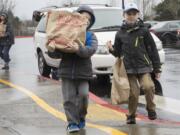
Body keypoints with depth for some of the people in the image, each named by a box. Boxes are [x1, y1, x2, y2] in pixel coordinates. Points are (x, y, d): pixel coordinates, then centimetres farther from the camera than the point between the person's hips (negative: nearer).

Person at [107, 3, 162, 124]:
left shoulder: (144, 31, 3)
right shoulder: (121, 33, 9)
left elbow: (153, 50, 4)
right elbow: (118, 53, 15)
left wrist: (157, 68, 2)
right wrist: (112, 49, -8)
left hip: (144, 67, -1)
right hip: (129, 68, 1)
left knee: (148, 86, -21)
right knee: (133, 93, -3)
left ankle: (151, 108, 2)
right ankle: (131, 116, 16)